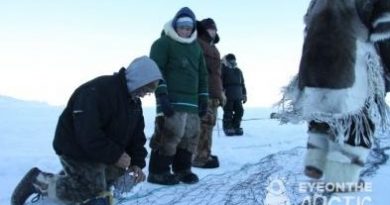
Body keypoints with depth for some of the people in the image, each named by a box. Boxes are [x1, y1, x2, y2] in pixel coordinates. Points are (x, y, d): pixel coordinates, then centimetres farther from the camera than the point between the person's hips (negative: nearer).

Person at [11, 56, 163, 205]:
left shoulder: (134, 101, 2)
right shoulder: (96, 92, -28)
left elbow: (136, 135, 6)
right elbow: (88, 134, -34)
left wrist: (137, 163, -8)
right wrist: (115, 155, -30)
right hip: (77, 151, -9)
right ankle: (37, 181, -1)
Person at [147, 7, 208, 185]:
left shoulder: (196, 46, 20)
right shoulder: (163, 43, -1)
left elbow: (202, 75, 23)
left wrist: (203, 99, 17)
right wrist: (162, 96, -18)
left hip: (192, 102, 7)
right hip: (172, 101, -7)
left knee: (191, 136, 8)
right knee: (170, 135, -12)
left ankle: (182, 169, 20)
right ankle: (158, 172, -2)